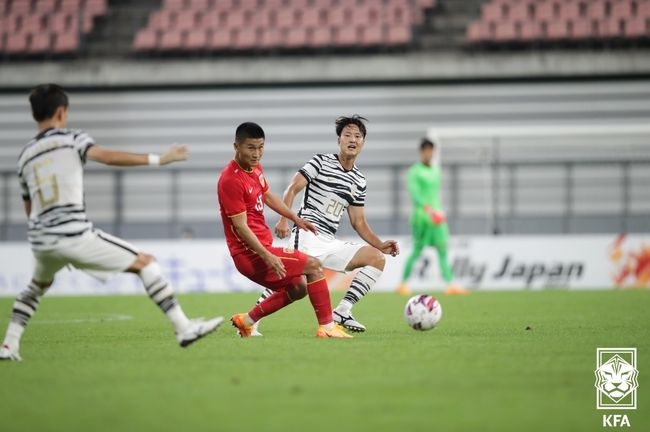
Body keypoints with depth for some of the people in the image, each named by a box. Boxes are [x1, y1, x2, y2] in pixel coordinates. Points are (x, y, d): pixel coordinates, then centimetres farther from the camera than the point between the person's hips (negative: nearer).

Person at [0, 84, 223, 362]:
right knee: (145, 263, 3)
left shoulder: (25, 156, 19)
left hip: (39, 239, 6)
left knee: (37, 286, 35)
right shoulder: (71, 139, 2)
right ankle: (183, 328, -5)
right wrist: (158, 159, -17)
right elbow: (106, 157, -17)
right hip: (74, 235, -6)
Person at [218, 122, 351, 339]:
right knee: (313, 265, -9)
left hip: (263, 247, 10)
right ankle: (327, 327, -9)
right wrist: (267, 257, -28)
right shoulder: (230, 180, -21)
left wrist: (295, 218, 27)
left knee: (298, 288, 21)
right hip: (250, 253, -10)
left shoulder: (255, 168, 8)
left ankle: (246, 321, 23)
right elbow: (240, 227, -23)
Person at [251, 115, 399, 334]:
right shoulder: (321, 162, 2)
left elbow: (358, 222, 22)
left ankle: (341, 312, -11)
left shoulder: (359, 181, 19)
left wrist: (380, 245, 8)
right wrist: (284, 219, -20)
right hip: (309, 236, -7)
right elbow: (292, 189, -4)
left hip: (331, 243, 7)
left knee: (377, 258, -6)